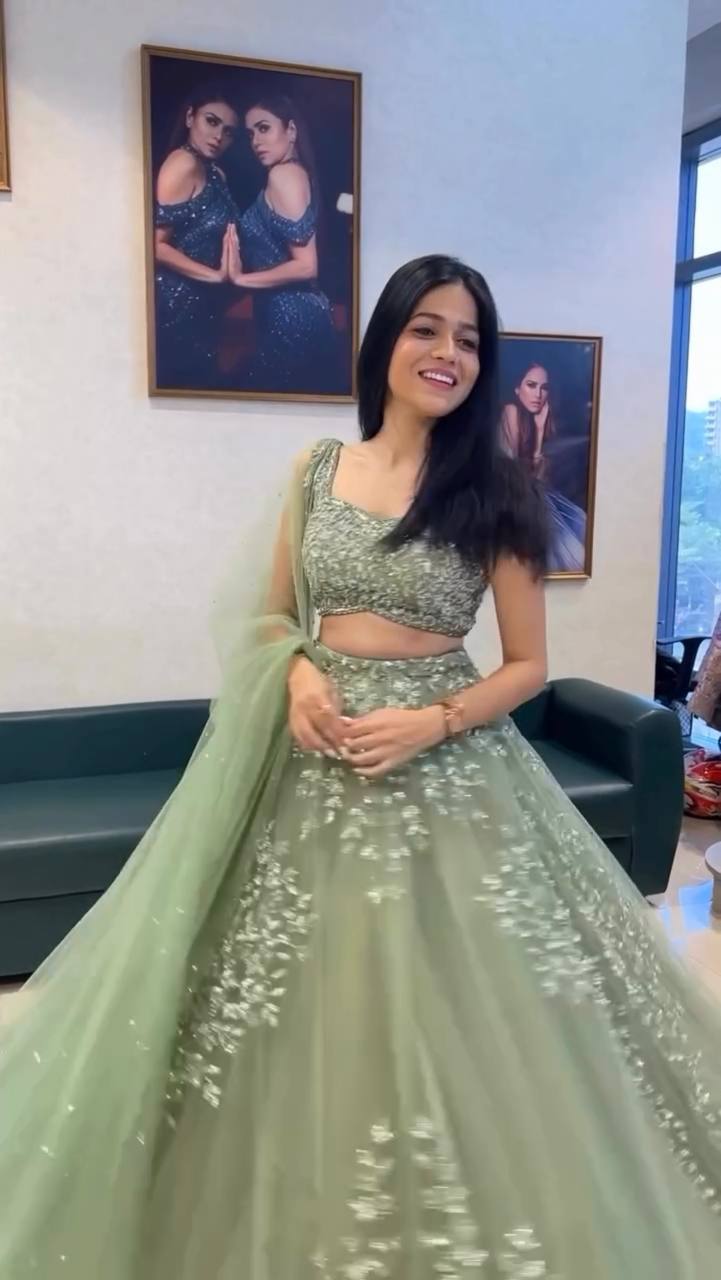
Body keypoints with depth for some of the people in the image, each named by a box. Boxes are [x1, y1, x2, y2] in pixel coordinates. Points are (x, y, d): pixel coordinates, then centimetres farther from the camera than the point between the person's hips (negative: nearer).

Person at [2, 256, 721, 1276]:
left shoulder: (493, 490, -3)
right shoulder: (319, 470, 5)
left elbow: (529, 664, -1)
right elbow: (273, 618, 12)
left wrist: (432, 721, -16)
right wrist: (299, 675, -9)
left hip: (441, 764, -2)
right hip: (308, 762, 3)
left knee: (436, 1015, 3)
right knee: (303, 1017, 11)